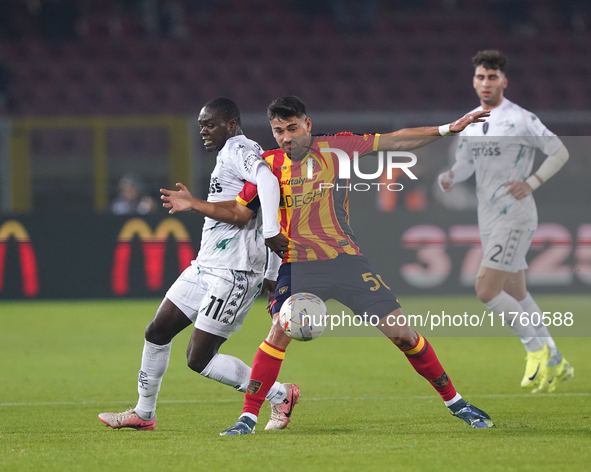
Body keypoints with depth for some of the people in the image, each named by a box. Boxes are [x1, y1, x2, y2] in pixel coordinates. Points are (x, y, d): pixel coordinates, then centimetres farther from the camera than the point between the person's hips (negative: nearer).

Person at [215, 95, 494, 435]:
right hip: (298, 264, 0)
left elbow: (397, 141, 6)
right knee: (279, 331, -23)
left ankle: (454, 401, 14)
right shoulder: (270, 165, 2)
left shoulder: (336, 148, 1)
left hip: (346, 260, 0)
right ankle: (249, 417, -15)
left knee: (401, 332, -2)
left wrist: (449, 129, 4)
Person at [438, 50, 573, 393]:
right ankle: (554, 363, 21)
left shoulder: (520, 119, -11)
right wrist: (450, 178, -4)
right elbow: (465, 164, 18)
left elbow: (560, 152, -7)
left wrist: (532, 183, -18)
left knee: (486, 290, -15)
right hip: (488, 217, 8)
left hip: (515, 215, -8)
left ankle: (537, 348, -1)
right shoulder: (469, 123, 10)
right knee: (516, 294, 12)